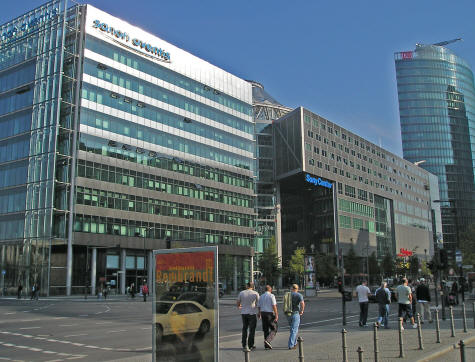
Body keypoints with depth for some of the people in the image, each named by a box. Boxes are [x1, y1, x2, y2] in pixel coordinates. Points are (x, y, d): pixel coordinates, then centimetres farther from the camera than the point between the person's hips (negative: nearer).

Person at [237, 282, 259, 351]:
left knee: (244, 329, 16)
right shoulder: (255, 293, -6)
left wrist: (239, 306, 29)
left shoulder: (241, 293, -1)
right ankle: (250, 345, 6)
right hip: (252, 313, -2)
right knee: (252, 330, 6)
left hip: (244, 313, 3)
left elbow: (237, 303, 6)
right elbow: (258, 303, 0)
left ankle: (244, 345, 15)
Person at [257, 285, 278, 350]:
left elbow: (259, 307, 12)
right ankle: (267, 340, -15)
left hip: (263, 313, 6)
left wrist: (260, 314, 27)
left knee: (266, 329, 11)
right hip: (270, 314, -6)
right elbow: (274, 306, -15)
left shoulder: (261, 296, 8)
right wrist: (276, 315, -14)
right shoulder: (271, 296, -8)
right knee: (274, 329, 4)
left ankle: (267, 345, 10)